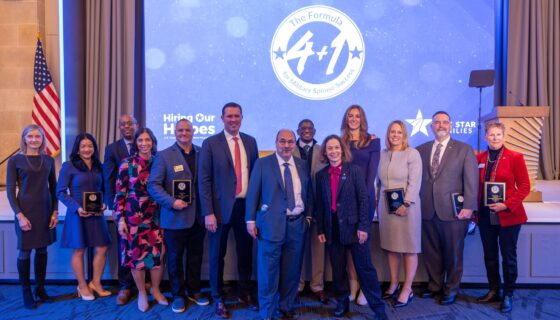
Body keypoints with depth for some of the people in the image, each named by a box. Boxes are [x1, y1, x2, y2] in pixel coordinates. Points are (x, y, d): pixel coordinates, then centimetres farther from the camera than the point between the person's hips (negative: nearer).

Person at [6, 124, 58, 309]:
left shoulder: (48, 160, 6)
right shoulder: (15, 160, -2)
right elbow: (10, 190, -5)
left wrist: (55, 211, 3)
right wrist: (19, 215, -13)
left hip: (45, 211, 3)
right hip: (26, 211, -3)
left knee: (42, 250, 10)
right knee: (25, 251, 3)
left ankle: (40, 289, 22)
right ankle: (26, 293, 15)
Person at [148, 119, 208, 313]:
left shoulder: (202, 153, 5)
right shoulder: (164, 156, -4)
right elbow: (153, 185, -7)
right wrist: (171, 202, -19)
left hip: (198, 216, 3)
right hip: (175, 217, -3)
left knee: (195, 257, 14)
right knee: (175, 258, 10)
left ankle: (194, 291, 31)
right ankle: (178, 295, 25)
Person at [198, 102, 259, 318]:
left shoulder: (250, 142, 7)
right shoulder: (210, 144, -5)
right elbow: (204, 180, -8)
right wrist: (208, 212, -13)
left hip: (246, 206, 4)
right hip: (222, 208, -3)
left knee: (246, 252, 14)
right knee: (217, 255, 10)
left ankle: (245, 293, 33)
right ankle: (218, 298, 28)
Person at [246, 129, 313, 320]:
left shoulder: (302, 165, 10)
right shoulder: (262, 164, 0)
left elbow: (308, 192, 15)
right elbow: (253, 193, 0)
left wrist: (308, 215, 8)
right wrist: (251, 220, -4)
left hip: (297, 224, 3)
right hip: (272, 224, -3)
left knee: (292, 271, 10)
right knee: (268, 272, 1)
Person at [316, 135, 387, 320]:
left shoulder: (354, 170, -2)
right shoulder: (321, 175, 6)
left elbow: (363, 199, -6)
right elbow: (320, 204, 8)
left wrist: (363, 226, -11)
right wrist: (320, 230, 6)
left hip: (353, 226, -3)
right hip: (332, 229, 3)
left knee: (365, 268, 2)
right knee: (338, 269, 13)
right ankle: (342, 303, 30)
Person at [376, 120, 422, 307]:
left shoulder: (412, 154, -4)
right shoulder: (382, 154, 10)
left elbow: (414, 182, -11)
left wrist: (406, 204, -18)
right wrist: (378, 203, 8)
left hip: (406, 206, -4)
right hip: (386, 206, 5)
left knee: (409, 247, 2)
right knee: (390, 246, 9)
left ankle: (407, 289, 8)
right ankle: (393, 284, 20)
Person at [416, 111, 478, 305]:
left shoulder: (464, 149, 3)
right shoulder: (421, 150, 10)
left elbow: (471, 181, -3)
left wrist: (468, 207, -9)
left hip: (452, 211, -2)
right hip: (427, 211, 2)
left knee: (453, 253, 8)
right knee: (430, 252, 10)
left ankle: (451, 289, 25)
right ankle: (434, 286, 28)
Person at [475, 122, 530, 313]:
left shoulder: (515, 157, -4)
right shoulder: (479, 158, 5)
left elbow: (525, 186, -6)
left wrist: (507, 205, -16)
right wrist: (476, 208, -1)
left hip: (508, 216, -3)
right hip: (485, 216, 3)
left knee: (509, 256, 6)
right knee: (489, 256, 12)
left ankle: (508, 295, 19)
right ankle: (493, 291, 26)